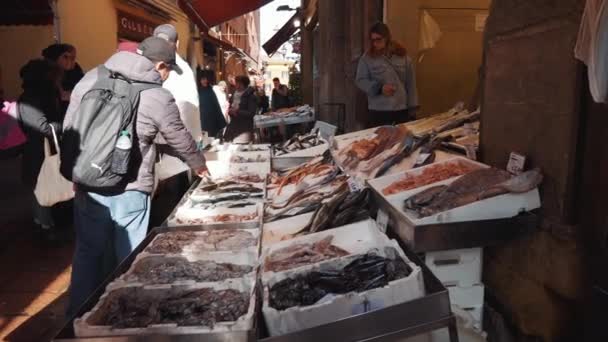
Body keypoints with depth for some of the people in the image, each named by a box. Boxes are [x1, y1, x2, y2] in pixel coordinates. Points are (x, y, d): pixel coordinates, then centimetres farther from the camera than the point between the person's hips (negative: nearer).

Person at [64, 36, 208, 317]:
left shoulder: (92, 77, 5)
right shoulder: (157, 97, -8)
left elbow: (69, 127, 8)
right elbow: (180, 140, 4)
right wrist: (200, 166, 22)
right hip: (128, 189, -5)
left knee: (88, 251, 18)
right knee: (129, 258, 10)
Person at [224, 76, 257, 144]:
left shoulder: (250, 96, -6)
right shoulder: (235, 95, 13)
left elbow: (251, 113, -13)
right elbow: (231, 108, 21)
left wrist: (238, 111, -20)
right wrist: (231, 111, -3)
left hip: (244, 128, -6)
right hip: (233, 127, 6)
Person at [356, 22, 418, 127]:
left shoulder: (402, 56, 4)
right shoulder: (367, 57, 0)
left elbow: (410, 84, 7)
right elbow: (361, 81, -1)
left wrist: (412, 108, 4)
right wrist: (379, 88, -17)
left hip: (402, 110, 2)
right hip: (377, 111, -2)